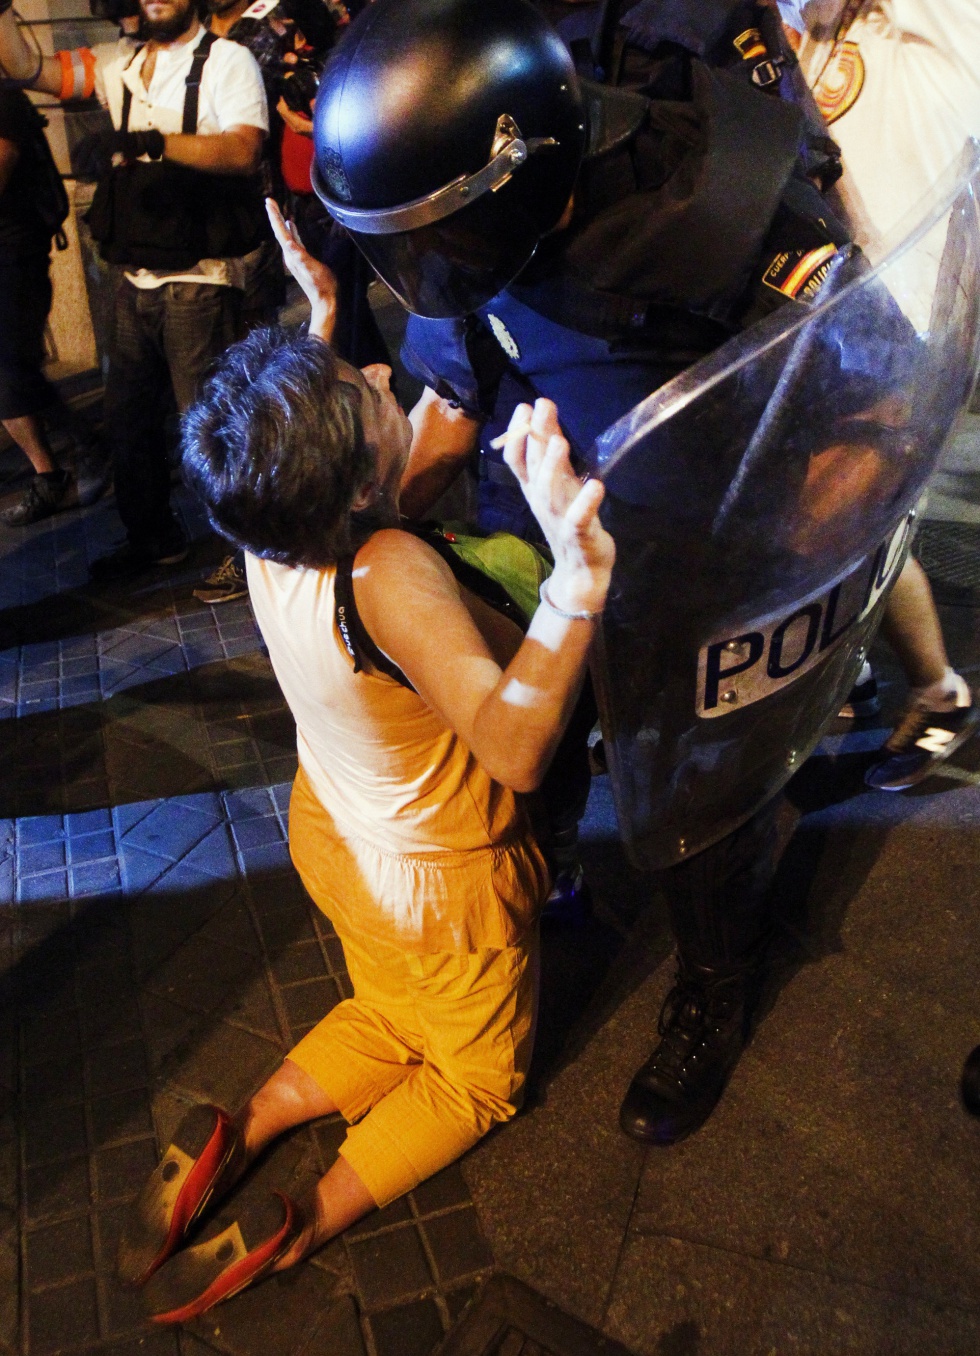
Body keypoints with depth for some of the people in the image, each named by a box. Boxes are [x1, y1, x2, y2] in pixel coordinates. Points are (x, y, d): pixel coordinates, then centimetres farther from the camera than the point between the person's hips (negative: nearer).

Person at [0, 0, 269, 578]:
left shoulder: (227, 61, -3)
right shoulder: (118, 65, 13)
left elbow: (243, 150, -21)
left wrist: (147, 141, -30)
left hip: (199, 281, -7)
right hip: (137, 279, 7)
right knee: (128, 418, 14)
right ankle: (152, 536, 32)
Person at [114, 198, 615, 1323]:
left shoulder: (269, 531, -17)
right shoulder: (391, 574, -39)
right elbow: (514, 747, -48)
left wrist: (322, 308, 5)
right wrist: (577, 573, -59)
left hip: (337, 836, 7)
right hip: (440, 881, -6)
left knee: (392, 1019, 34)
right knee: (477, 1073, 23)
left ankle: (235, 1136, 20)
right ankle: (304, 1225, 10)